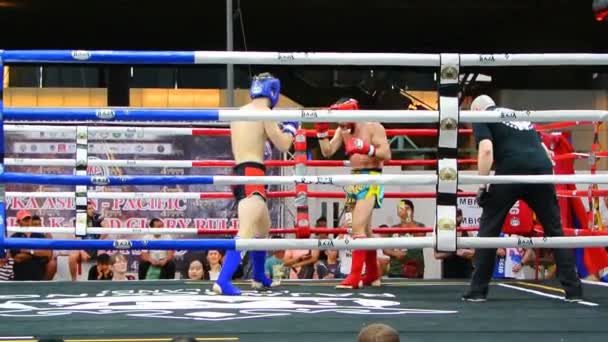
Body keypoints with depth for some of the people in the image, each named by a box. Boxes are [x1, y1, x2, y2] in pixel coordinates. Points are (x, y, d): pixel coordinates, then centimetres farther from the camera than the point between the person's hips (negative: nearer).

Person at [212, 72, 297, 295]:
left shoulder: (240, 113, 18)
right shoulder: (264, 112, -7)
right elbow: (283, 145, -5)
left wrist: (277, 129, 31)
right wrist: (290, 127, 13)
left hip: (240, 174, 10)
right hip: (251, 175, -10)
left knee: (263, 227, 26)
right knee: (247, 231, -21)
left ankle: (258, 278, 39)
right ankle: (222, 281, -33)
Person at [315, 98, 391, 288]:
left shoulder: (373, 127, -10)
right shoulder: (342, 130, 8)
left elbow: (387, 154, -16)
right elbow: (327, 152, 2)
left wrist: (367, 149, -31)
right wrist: (322, 132, -9)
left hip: (371, 179, -8)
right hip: (354, 178, 8)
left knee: (358, 227, -18)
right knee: (365, 229, 16)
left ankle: (355, 276, -19)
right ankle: (372, 274, 29)